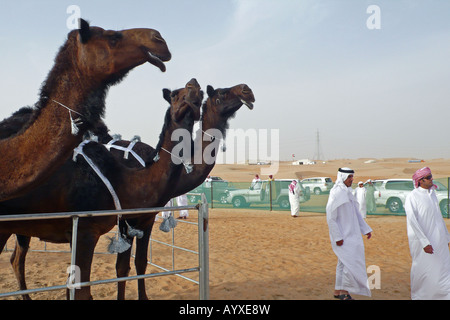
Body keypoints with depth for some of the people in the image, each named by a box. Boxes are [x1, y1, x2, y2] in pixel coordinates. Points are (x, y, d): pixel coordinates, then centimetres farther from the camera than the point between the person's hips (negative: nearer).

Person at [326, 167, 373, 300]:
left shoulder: (348, 193, 11)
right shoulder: (336, 194, -16)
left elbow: (356, 213, 18)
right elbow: (330, 218, -18)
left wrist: (366, 229, 13)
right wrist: (337, 237, -19)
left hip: (350, 234, 9)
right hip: (342, 236, -9)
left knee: (343, 263, 13)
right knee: (350, 261, -10)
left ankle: (338, 291, 22)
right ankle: (344, 291, 4)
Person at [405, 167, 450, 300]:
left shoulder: (432, 194, 10)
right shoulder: (412, 197, -13)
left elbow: (438, 216, 19)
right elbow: (412, 221, -18)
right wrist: (424, 242, -22)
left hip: (438, 238, 7)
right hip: (421, 239, -6)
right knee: (421, 268, 4)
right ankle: (417, 295, 22)